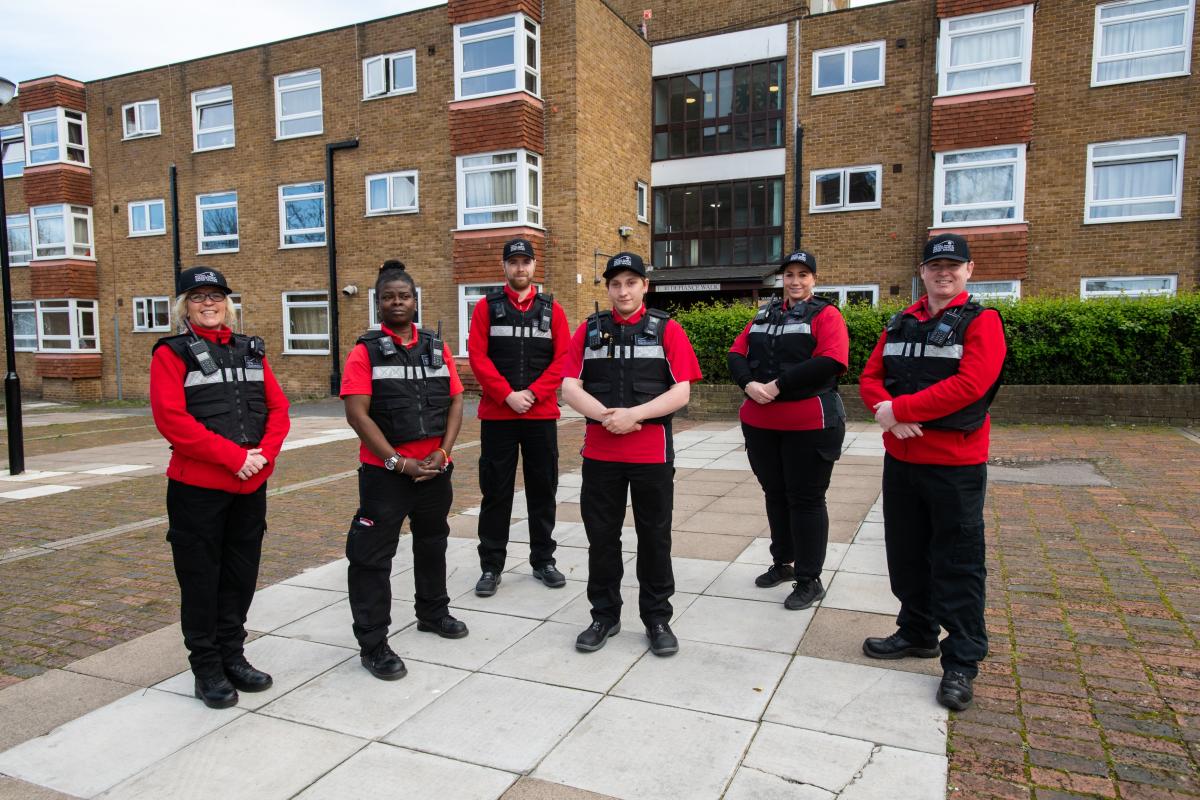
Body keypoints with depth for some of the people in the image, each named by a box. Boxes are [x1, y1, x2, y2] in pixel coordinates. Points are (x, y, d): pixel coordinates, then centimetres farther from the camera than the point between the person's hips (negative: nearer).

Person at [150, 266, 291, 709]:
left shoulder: (251, 350, 11)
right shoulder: (172, 353, -4)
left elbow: (277, 406, 6)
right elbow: (171, 419, -15)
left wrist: (264, 453, -11)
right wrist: (233, 456, -19)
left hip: (252, 485, 5)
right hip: (197, 486, -4)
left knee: (241, 574, 13)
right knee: (200, 577, 6)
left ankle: (232, 656, 29)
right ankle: (206, 667, 21)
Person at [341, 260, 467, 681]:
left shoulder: (437, 347, 6)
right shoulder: (366, 351, -6)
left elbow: (455, 402, 5)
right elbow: (357, 413, -14)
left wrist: (443, 451, -9)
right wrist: (399, 462, -18)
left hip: (435, 469, 5)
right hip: (384, 471, -5)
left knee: (432, 543, 21)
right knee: (372, 555, -2)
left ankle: (433, 612, 41)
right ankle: (372, 644, 10)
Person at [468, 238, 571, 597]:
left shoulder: (552, 309, 6)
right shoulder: (487, 307, 3)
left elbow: (563, 359, 0)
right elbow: (477, 356, -5)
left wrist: (533, 394, -12)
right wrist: (507, 395, -15)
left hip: (542, 415, 1)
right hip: (496, 415, -1)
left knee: (542, 489, 9)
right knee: (495, 491, 4)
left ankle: (543, 560, 23)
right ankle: (491, 566, 15)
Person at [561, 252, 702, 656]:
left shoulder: (667, 330, 1)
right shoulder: (589, 331, 7)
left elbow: (681, 392, -7)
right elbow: (570, 387, -1)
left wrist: (633, 414, -19)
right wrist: (606, 416, -17)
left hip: (653, 453, -2)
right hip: (600, 452, 2)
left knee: (654, 538, 9)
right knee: (601, 537, 10)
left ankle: (657, 619, 23)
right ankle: (604, 616, 26)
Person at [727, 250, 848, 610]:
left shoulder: (825, 314, -3)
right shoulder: (763, 316, 14)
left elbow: (830, 361, -18)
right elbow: (736, 354, 8)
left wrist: (777, 385, -20)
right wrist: (749, 383, -14)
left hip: (810, 423, -6)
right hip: (760, 422, 6)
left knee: (806, 499, 0)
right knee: (774, 493, 16)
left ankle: (809, 581, 11)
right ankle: (782, 563, 33)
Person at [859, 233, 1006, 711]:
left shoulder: (981, 322, -6)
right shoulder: (901, 323, 11)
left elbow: (969, 385, -20)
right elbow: (870, 377, 6)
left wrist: (899, 409, -19)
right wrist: (885, 410, -15)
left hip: (955, 465, -6)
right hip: (900, 458, 6)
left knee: (957, 565, 2)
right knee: (906, 554, 17)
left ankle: (961, 663, 14)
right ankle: (917, 633, 35)